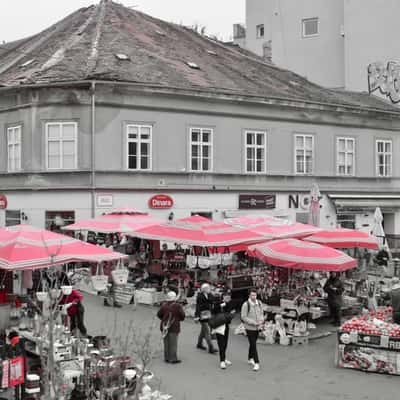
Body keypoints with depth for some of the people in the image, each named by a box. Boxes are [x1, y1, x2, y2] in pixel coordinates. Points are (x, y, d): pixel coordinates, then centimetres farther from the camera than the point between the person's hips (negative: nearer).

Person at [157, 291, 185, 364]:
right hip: (174, 327, -4)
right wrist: (178, 319, 15)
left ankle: (167, 358, 19)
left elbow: (159, 314, 6)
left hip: (165, 326, 4)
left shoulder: (164, 305, -2)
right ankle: (173, 359, 4)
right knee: (173, 343, 1)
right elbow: (182, 316, -7)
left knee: (166, 343, 13)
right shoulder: (177, 306, -13)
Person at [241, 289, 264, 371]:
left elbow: (261, 313, 14)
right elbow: (244, 317, -15)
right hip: (250, 328, -6)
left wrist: (261, 320, -7)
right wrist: (254, 323, -19)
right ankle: (256, 363, -6)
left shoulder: (259, 303, 2)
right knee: (253, 345, -8)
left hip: (257, 328, 6)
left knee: (252, 344, 19)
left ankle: (250, 358, 37)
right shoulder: (246, 304, -16)